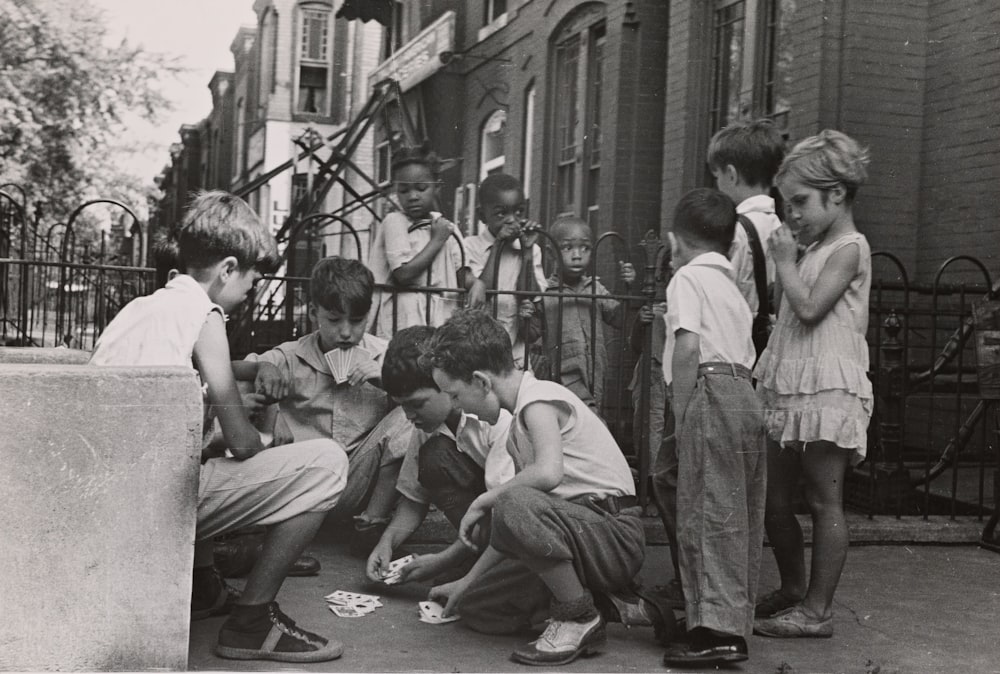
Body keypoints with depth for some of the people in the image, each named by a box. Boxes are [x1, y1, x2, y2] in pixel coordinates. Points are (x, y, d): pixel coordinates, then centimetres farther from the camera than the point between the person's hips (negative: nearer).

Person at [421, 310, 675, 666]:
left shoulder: (538, 399, -13)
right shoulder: (520, 422, 17)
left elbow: (548, 472, -34)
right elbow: (516, 526, 19)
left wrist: (484, 500, -19)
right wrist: (467, 581, 19)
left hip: (617, 536, -10)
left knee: (514, 503, -31)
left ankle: (580, 619, -12)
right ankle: (613, 604, 14)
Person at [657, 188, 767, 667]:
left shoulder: (688, 277, 0)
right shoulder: (731, 286, 27)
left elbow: (688, 348, -13)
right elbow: (744, 354, 19)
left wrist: (681, 415, -11)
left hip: (710, 390, -9)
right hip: (746, 394, 9)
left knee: (707, 513, -9)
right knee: (739, 517, 11)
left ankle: (717, 630, -11)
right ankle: (735, 621, 17)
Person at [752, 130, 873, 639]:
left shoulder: (849, 248, -8)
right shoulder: (814, 248, 18)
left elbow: (809, 307, -19)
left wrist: (784, 259, -9)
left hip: (827, 389, -9)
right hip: (791, 387, 9)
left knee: (823, 501, -2)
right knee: (775, 501, 12)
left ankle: (816, 610, 5)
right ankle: (792, 589, 29)